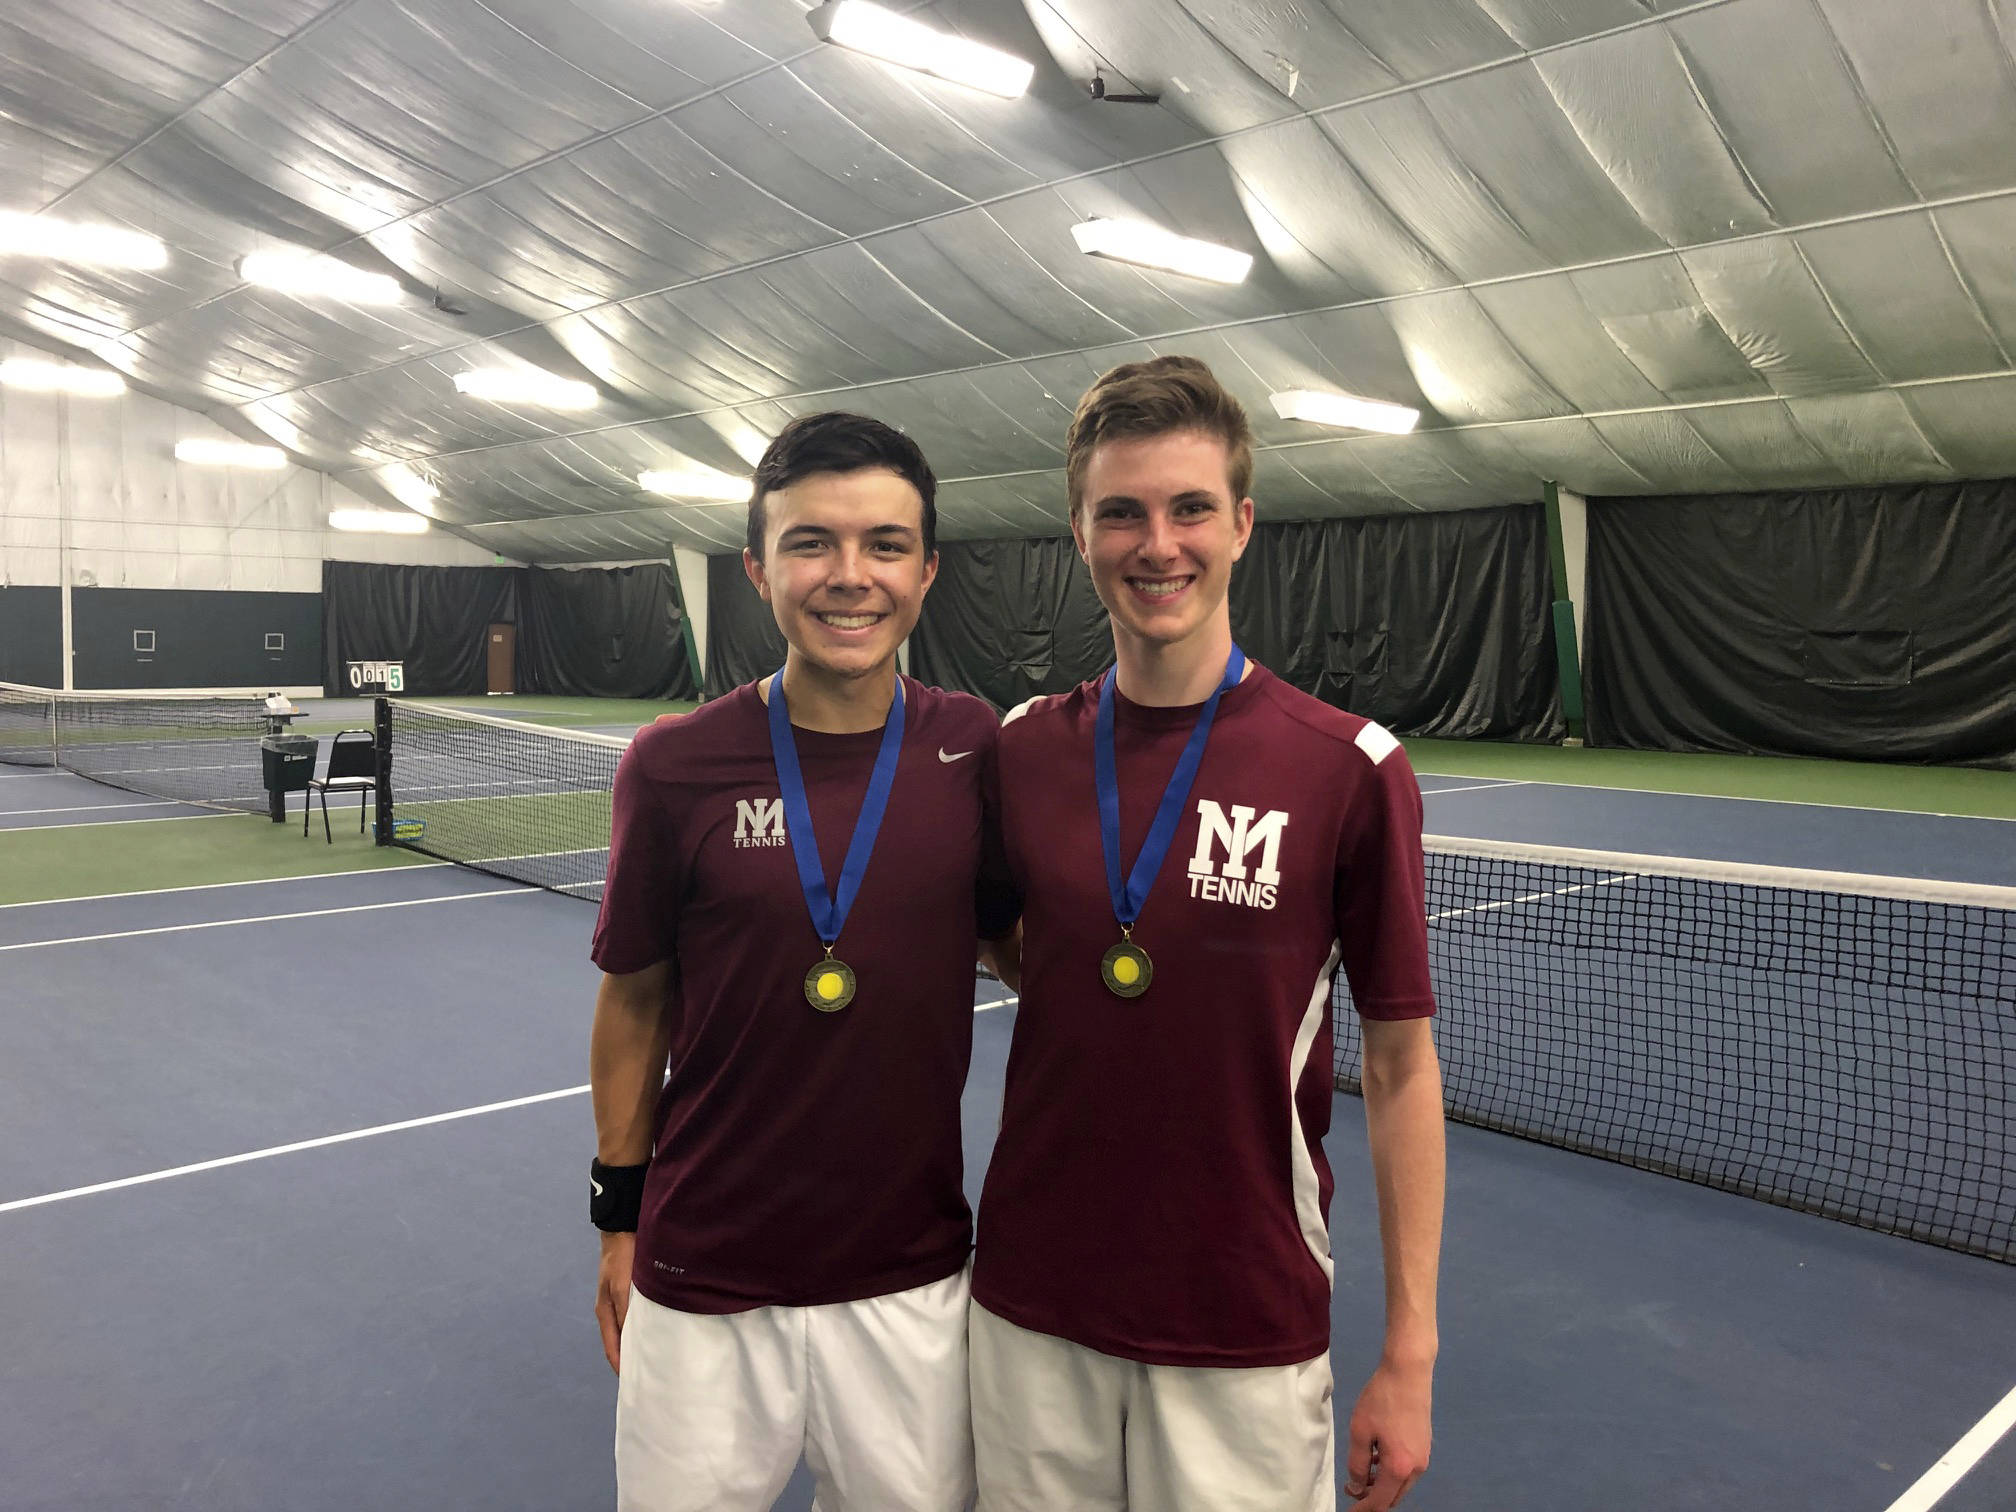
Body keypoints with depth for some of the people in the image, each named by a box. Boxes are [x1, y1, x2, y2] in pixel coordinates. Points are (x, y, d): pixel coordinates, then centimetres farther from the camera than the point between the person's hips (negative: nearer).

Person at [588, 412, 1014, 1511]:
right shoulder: (673, 766, -10)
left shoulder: (978, 752, -7)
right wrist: (620, 1215, 6)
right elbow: (635, 1003, 2)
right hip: (702, 1286, -1)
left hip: (911, 1284, 1)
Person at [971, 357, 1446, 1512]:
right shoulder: (1021, 751, -2)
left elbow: (1401, 1066, -6)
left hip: (1247, 1333, -2)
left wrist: (1410, 1354, -5)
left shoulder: (1353, 769, -11)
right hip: (1030, 1309, 3)